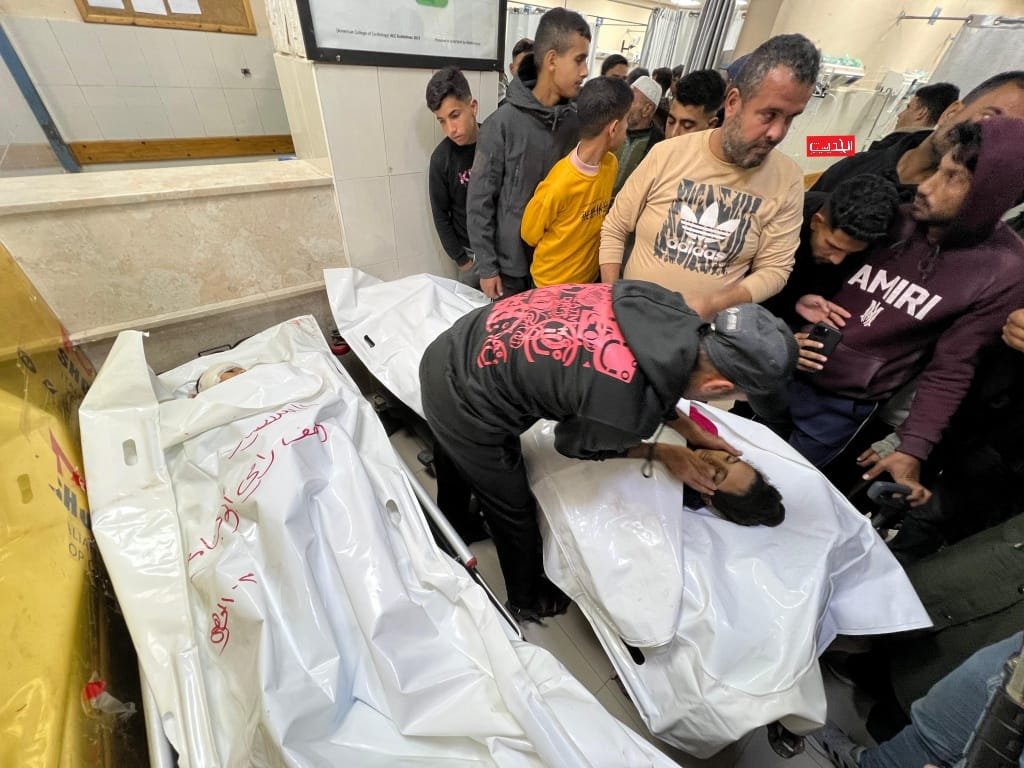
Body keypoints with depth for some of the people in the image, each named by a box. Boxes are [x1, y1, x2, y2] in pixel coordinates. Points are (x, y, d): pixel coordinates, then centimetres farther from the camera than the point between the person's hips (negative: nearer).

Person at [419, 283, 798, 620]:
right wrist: (662, 452, 4)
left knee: (463, 468, 33)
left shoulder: (669, 311, -10)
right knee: (514, 510, 18)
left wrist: (692, 431, 18)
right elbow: (571, 442, -6)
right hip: (463, 404, -7)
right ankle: (526, 599, 50)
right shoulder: (629, 412, -30)